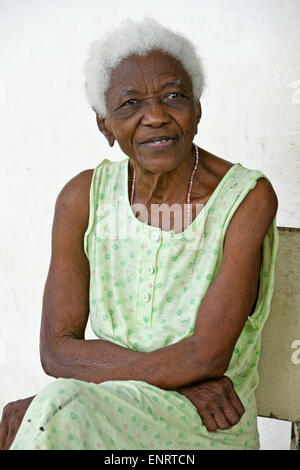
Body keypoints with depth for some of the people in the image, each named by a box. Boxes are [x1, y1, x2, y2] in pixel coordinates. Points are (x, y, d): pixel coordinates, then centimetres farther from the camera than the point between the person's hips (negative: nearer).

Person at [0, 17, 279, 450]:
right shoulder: (83, 198, -2)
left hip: (208, 430, -2)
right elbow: (57, 351, -4)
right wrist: (180, 377, -18)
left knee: (57, 411, -28)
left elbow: (207, 354, -18)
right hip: (104, 409, 3)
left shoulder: (248, 198, -12)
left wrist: (38, 410, -17)